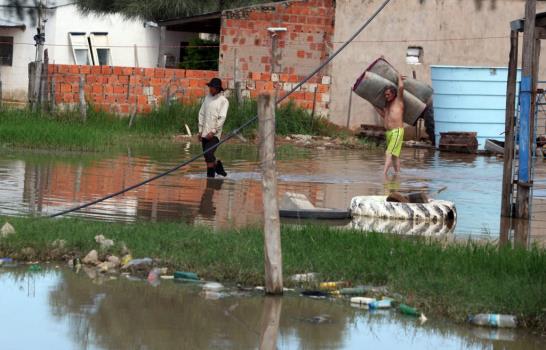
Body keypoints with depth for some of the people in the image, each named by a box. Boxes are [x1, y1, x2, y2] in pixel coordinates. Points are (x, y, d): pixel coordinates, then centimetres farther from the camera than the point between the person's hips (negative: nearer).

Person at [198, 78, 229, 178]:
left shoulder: (223, 101, -6)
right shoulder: (207, 97, 11)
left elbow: (222, 118, -12)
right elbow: (201, 114, 14)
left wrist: (213, 131, -18)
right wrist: (200, 131, 9)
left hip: (214, 133, -6)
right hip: (205, 132, 6)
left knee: (209, 155, -16)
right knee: (207, 155, 11)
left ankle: (210, 176, -10)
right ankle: (219, 166, 34)